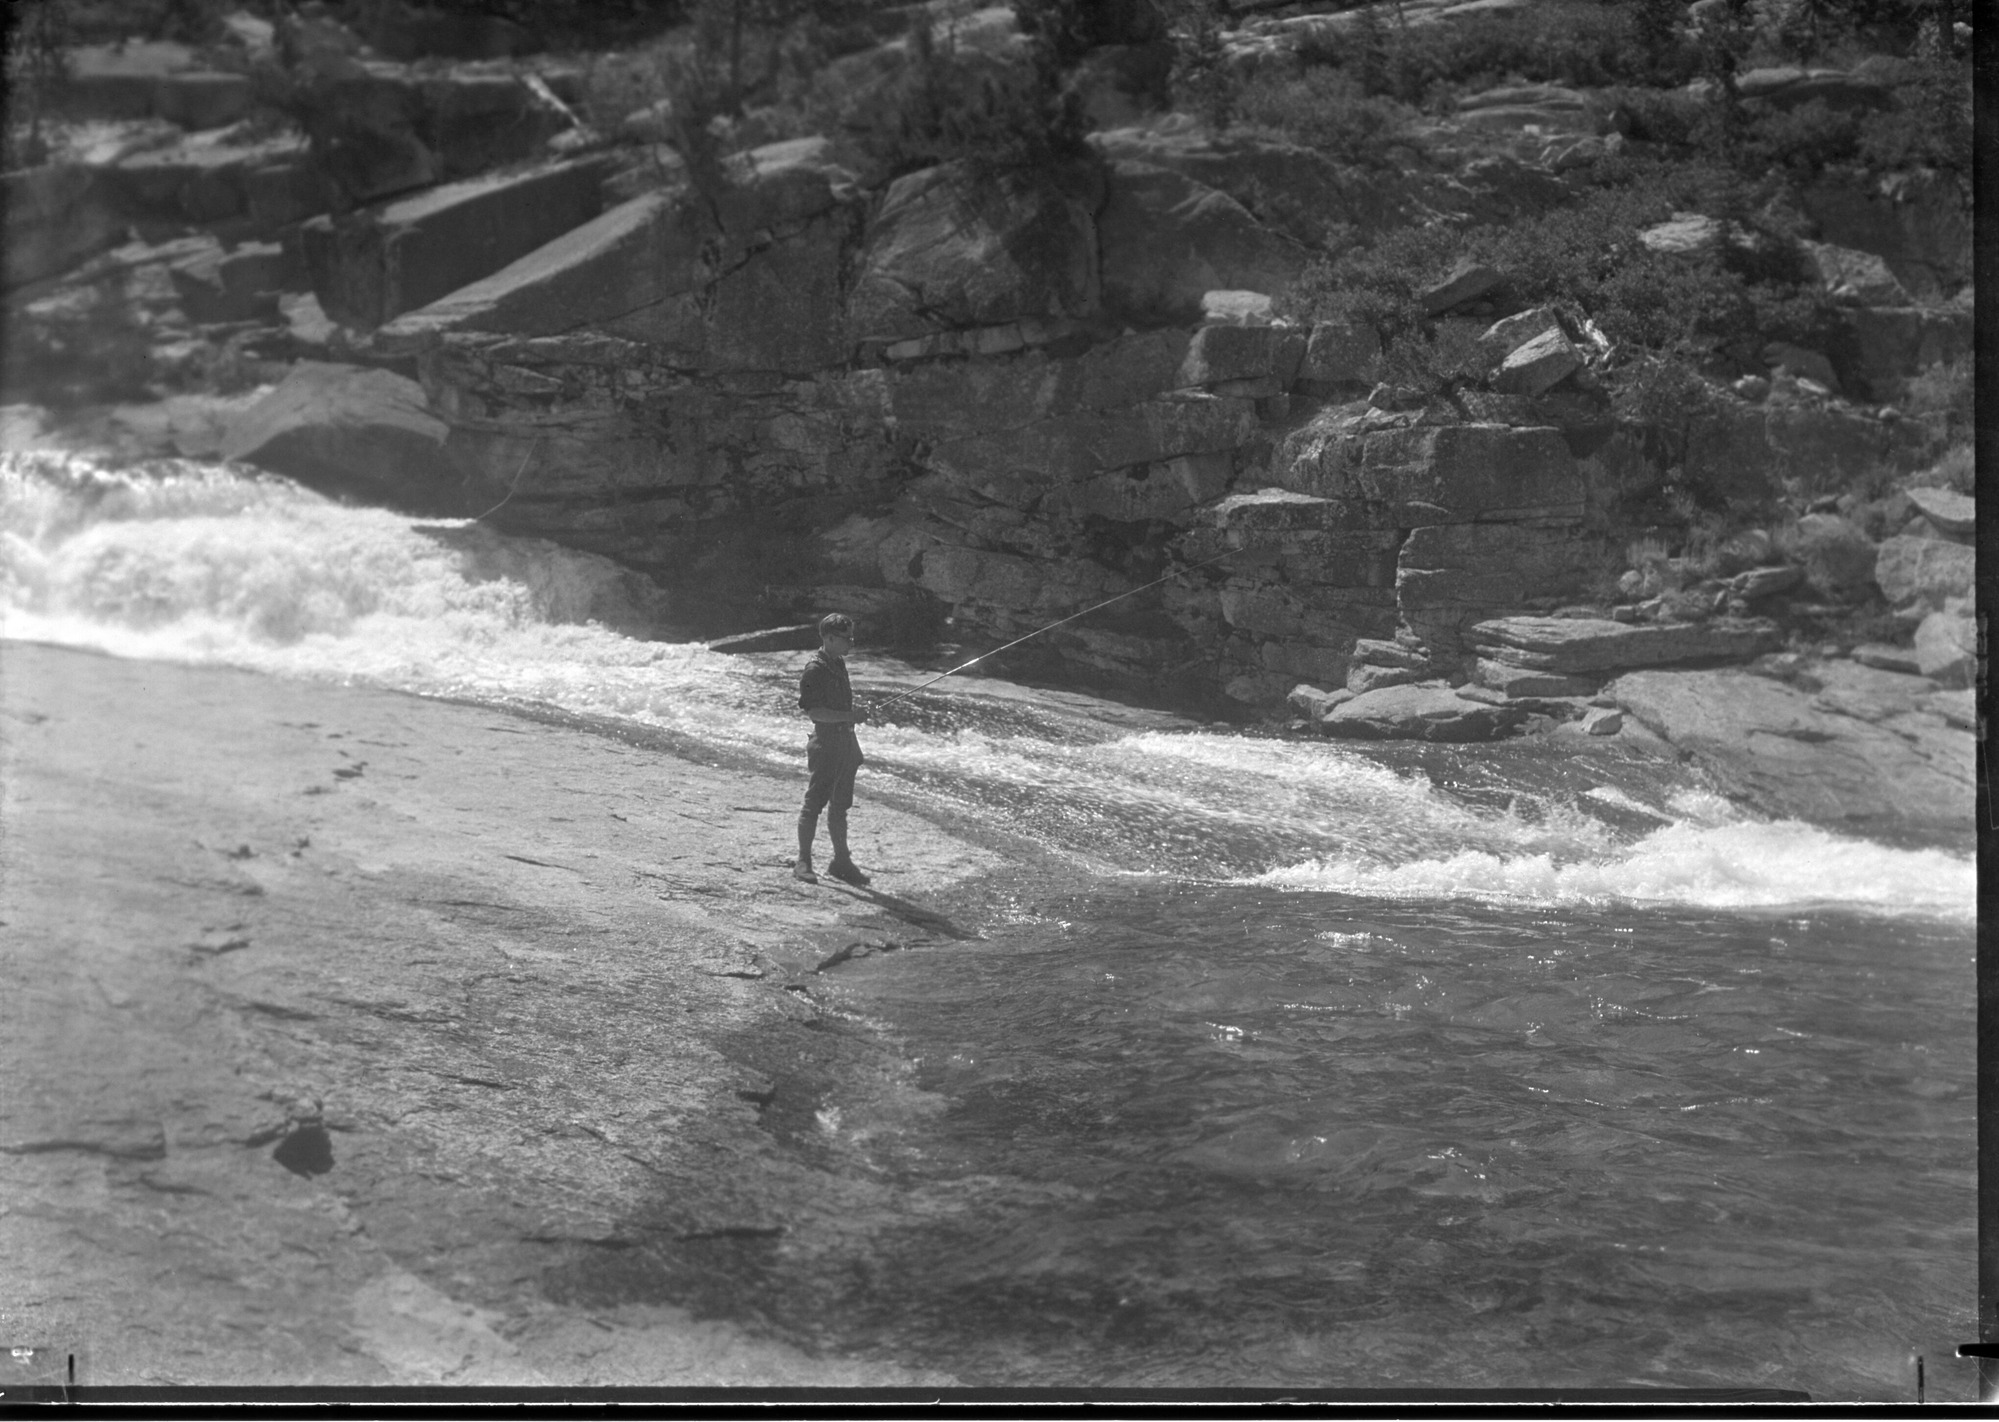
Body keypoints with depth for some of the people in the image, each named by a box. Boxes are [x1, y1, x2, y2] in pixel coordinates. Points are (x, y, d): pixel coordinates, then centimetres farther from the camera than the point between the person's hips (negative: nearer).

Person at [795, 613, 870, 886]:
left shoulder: (839, 663, 12)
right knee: (814, 802, -3)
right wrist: (850, 716, -24)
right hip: (826, 743, -9)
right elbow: (813, 711, -21)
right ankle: (803, 863, 3)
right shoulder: (815, 669, -16)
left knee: (840, 804, 14)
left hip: (845, 740, 9)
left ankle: (841, 861, 21)